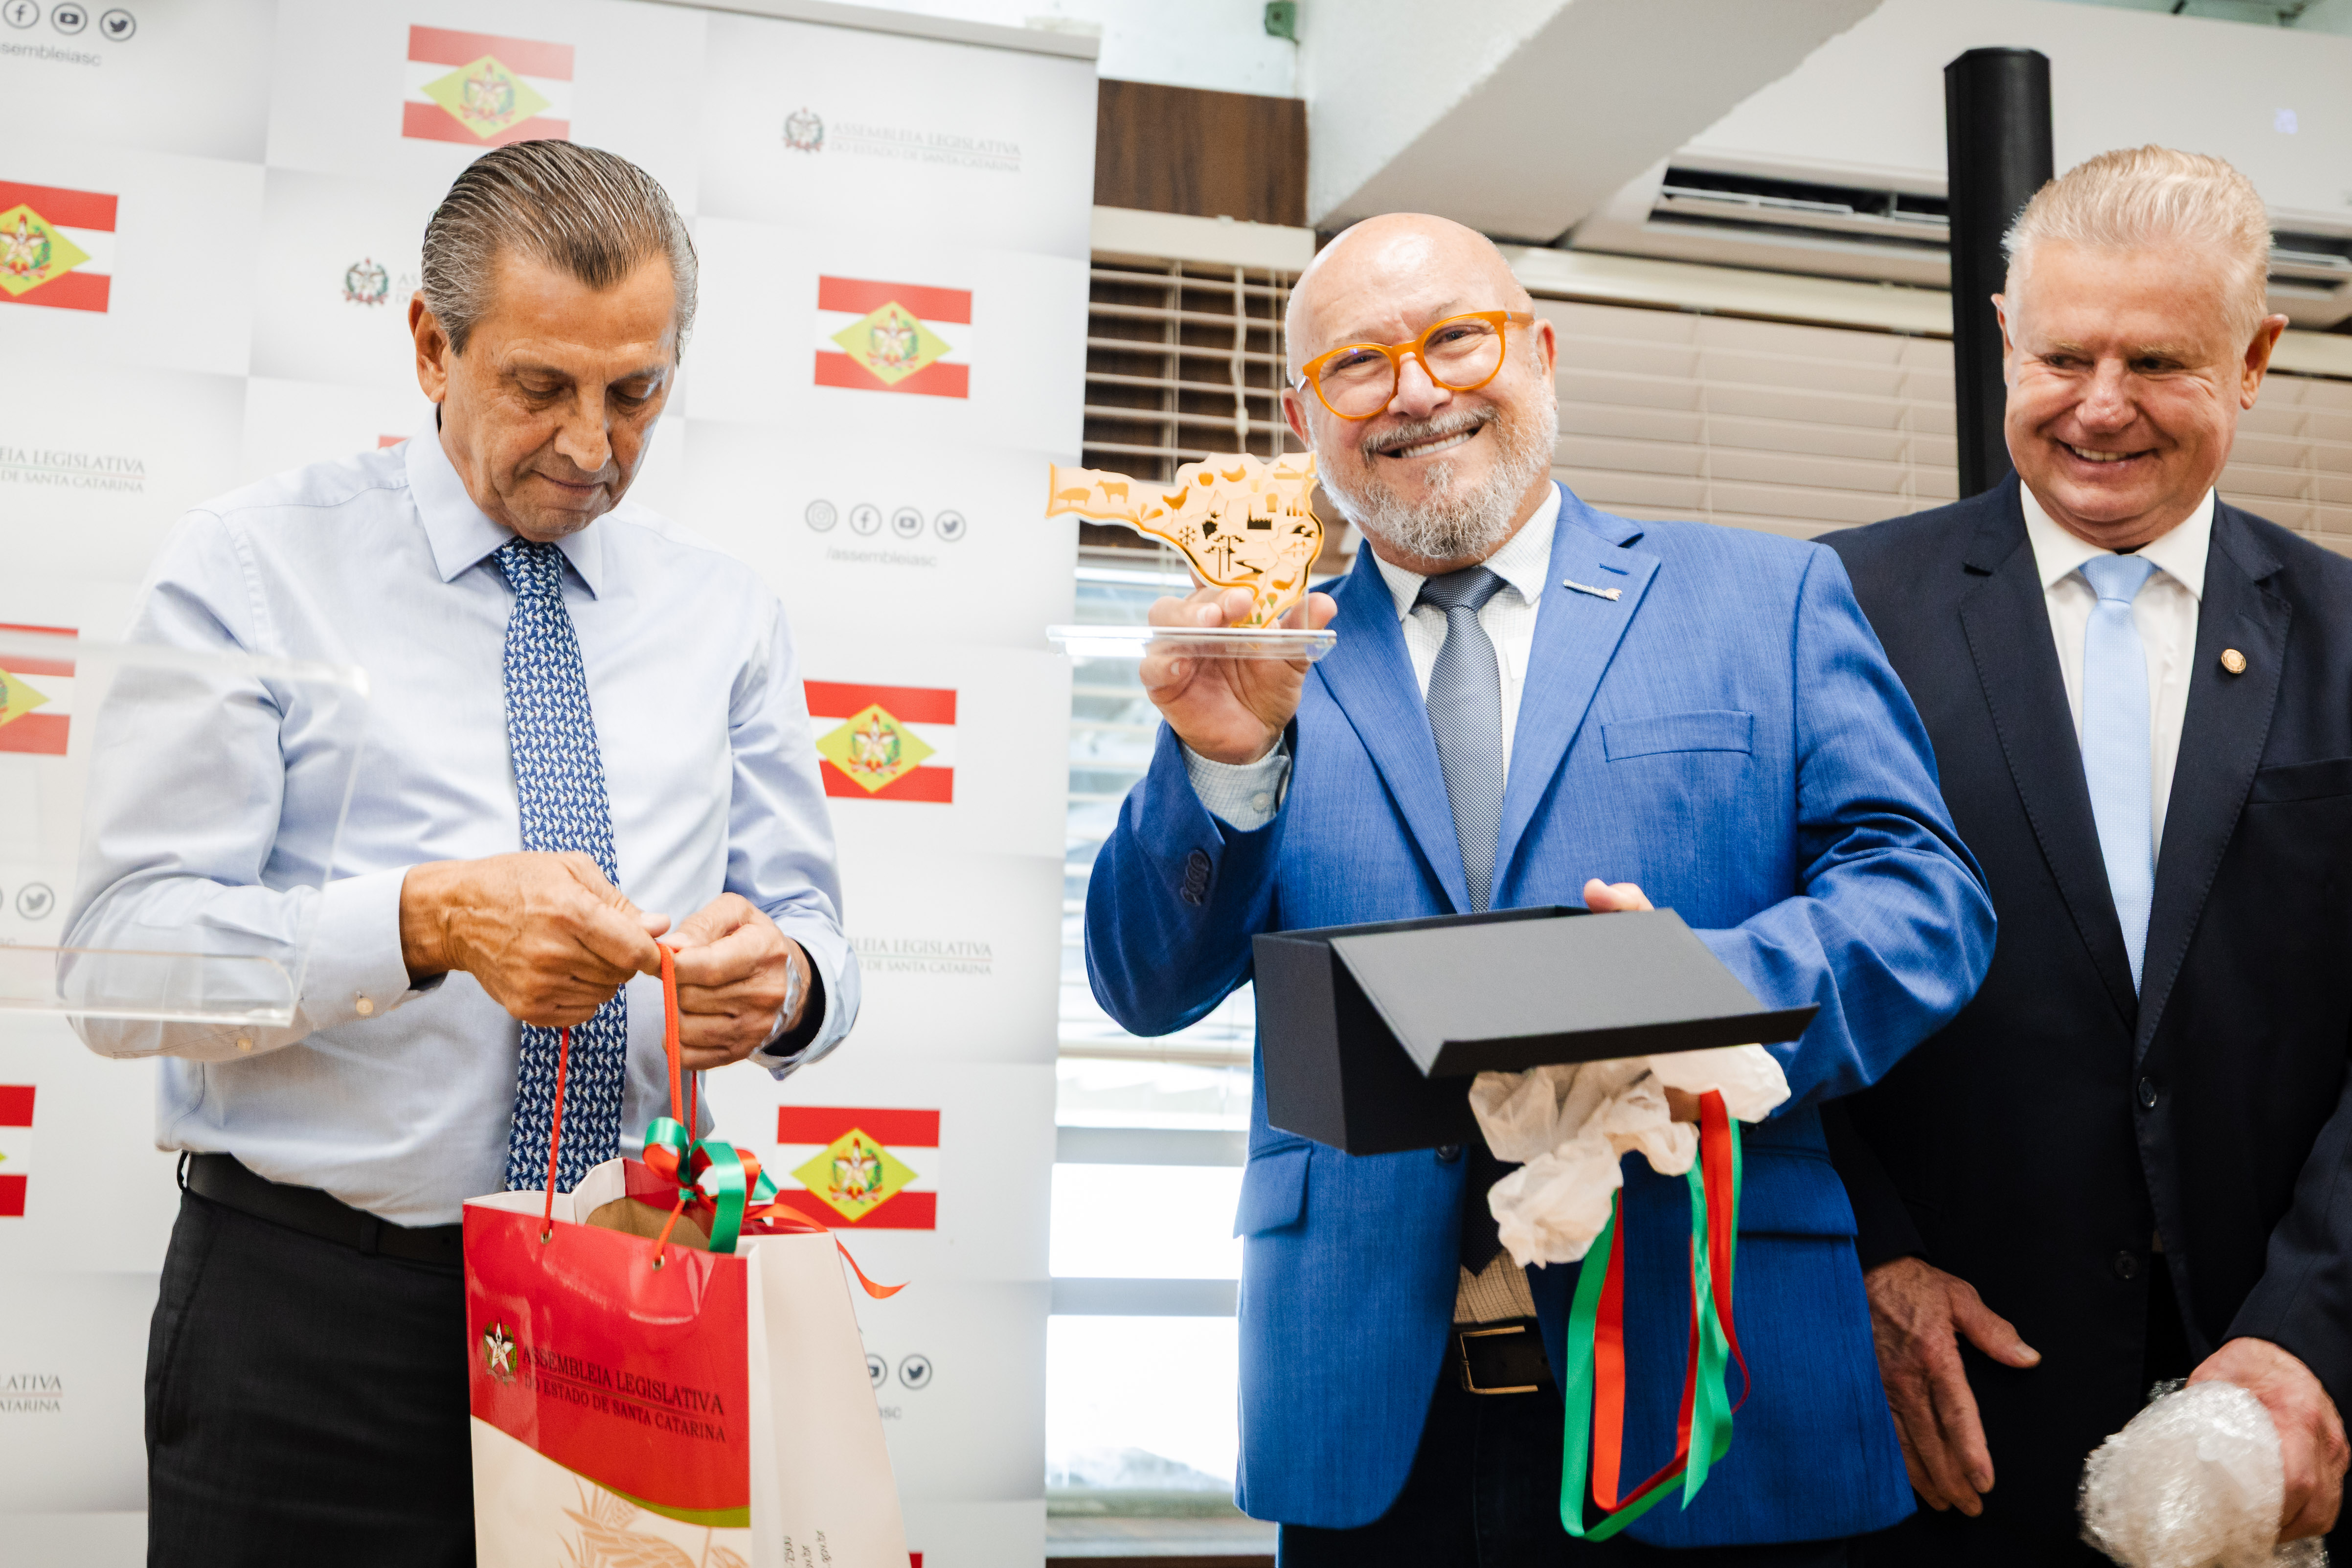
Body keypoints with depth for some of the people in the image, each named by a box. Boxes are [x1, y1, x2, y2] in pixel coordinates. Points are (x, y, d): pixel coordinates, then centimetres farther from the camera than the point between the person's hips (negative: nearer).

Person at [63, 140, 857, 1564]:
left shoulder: (726, 610, 8)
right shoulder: (250, 567, -3)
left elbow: (814, 939, 6)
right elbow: (122, 960, -11)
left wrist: (781, 978, -18)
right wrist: (424, 921, -27)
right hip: (314, 1316, -3)